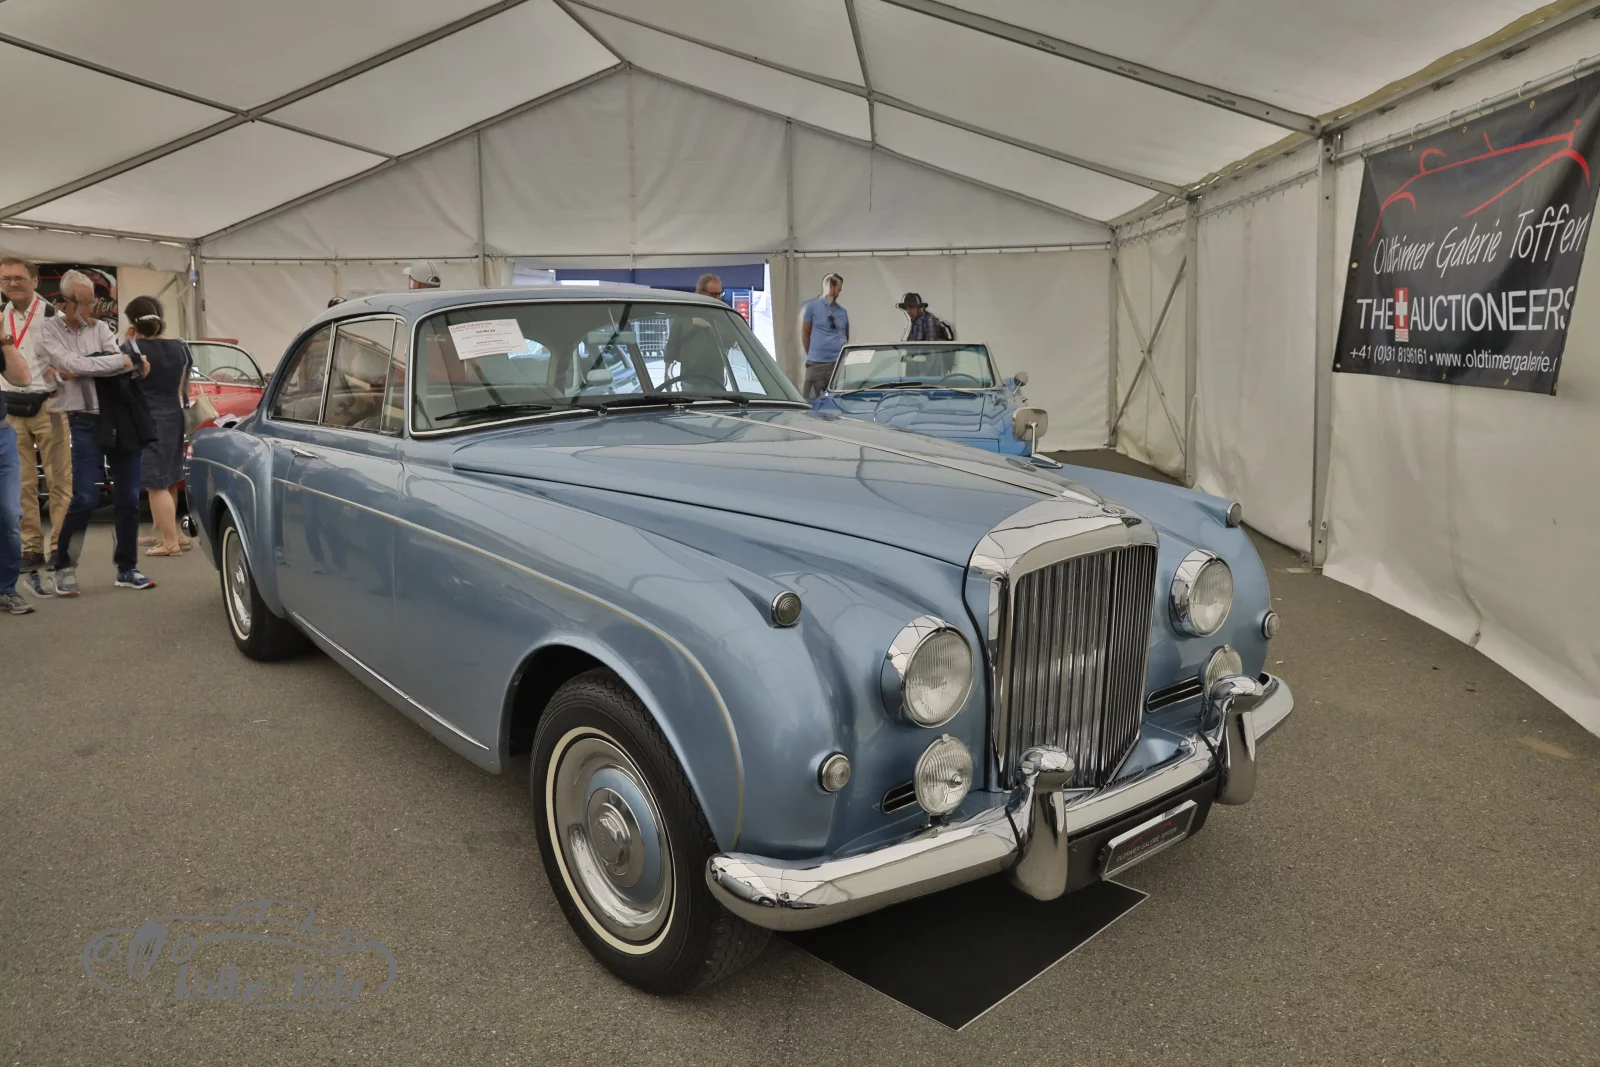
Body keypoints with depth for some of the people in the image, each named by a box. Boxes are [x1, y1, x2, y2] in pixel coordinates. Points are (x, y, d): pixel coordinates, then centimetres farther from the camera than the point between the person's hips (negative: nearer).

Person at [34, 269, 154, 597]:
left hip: (123, 418, 3)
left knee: (128, 497, 4)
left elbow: (124, 367, -5)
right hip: (86, 422, -3)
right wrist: (121, 360, -7)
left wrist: (82, 369, -13)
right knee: (85, 498, -10)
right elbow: (72, 364, -13)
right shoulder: (48, 330, 2)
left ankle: (127, 569, 14)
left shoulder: (101, 327, 10)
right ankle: (64, 568, 7)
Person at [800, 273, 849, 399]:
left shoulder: (843, 311, 14)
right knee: (813, 402, -6)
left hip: (840, 363, 4)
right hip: (817, 364, -4)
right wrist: (812, 355, 10)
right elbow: (805, 334, 6)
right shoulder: (812, 306, 1)